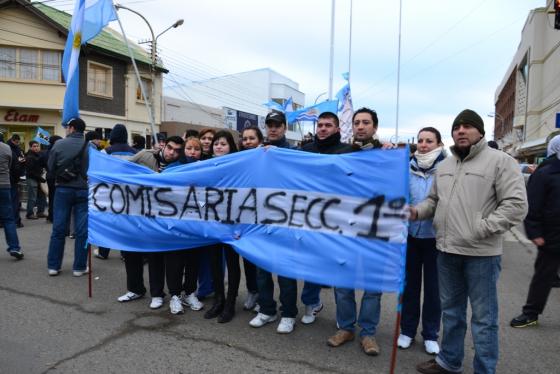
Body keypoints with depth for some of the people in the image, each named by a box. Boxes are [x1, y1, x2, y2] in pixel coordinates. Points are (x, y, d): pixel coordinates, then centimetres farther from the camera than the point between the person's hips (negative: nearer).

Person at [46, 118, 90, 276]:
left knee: (58, 229, 9)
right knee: (82, 230, 5)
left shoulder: (59, 144, -3)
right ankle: (79, 267, 10)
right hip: (83, 190, -1)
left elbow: (50, 166, 2)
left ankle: (53, 266, 16)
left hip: (63, 189, 1)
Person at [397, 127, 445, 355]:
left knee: (433, 286, 11)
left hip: (436, 236, -2)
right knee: (410, 283, 13)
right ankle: (407, 330, 29)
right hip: (410, 233, 2)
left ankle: (430, 334, 28)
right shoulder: (408, 168, 0)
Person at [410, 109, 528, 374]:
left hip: (481, 253, -6)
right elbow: (434, 200, 20)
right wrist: (418, 211, 0)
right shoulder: (444, 165, 13)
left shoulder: (500, 161, -7)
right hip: (447, 251, 6)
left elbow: (516, 205, -13)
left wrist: (481, 228, -18)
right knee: (451, 311, 20)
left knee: (483, 317, 7)